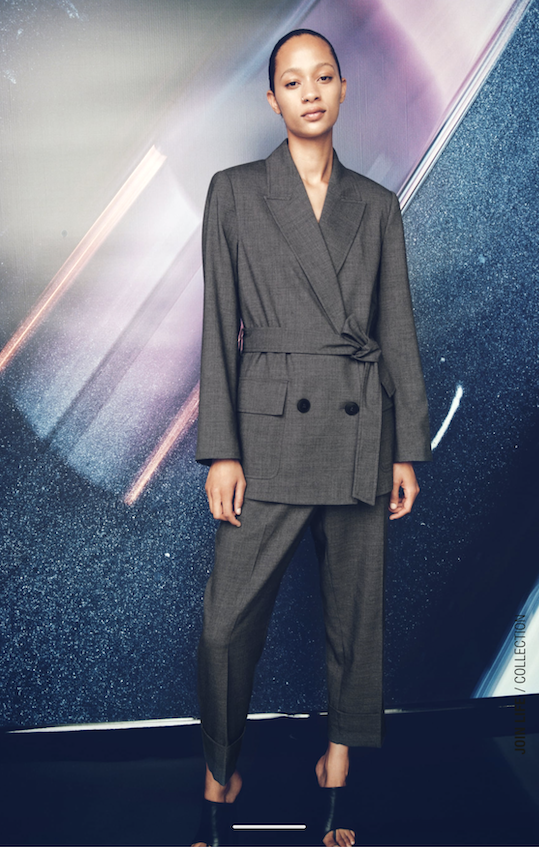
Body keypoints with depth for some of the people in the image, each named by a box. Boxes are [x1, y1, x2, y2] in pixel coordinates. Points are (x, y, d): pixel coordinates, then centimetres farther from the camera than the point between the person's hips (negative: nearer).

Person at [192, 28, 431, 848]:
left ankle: (337, 769, 29)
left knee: (356, 608, 10)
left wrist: (409, 450, 4)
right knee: (229, 619, -3)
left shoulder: (377, 205, 10)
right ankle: (221, 780, 19)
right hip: (271, 425, -2)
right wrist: (221, 450, -7)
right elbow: (219, 327, 0)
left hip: (361, 427, 3)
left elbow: (399, 331, 9)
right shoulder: (235, 192, 4)